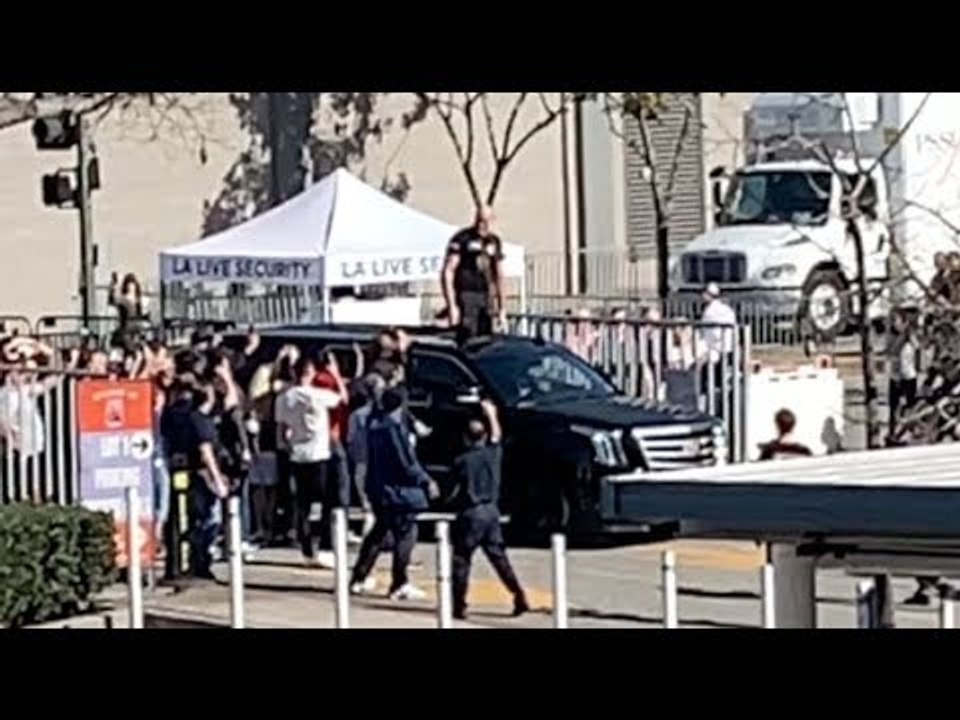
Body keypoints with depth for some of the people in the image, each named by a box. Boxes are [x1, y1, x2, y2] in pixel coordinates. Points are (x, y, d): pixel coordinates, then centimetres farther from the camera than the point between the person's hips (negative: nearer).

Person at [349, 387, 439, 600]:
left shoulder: (374, 421, 1)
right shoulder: (395, 426, -20)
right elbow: (407, 462, -19)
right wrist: (426, 482, -8)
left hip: (377, 487, 8)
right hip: (398, 488, -8)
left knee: (379, 531, 21)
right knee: (405, 533, 2)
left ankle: (359, 578, 24)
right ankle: (399, 585, 3)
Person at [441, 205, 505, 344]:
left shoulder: (494, 242, 15)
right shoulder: (462, 239, -3)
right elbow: (447, 272, -7)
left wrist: (501, 308, 19)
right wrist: (451, 306, -14)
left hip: (487, 298, 6)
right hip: (466, 296, -6)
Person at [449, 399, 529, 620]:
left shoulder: (461, 461, -10)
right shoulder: (493, 454, 2)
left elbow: (455, 490, -6)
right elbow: (496, 435, 23)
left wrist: (451, 497, 17)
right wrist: (491, 413, 37)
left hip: (471, 513, -5)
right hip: (491, 511, 5)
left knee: (461, 560, 2)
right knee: (498, 556, 12)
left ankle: (459, 606, 0)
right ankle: (519, 596, 4)